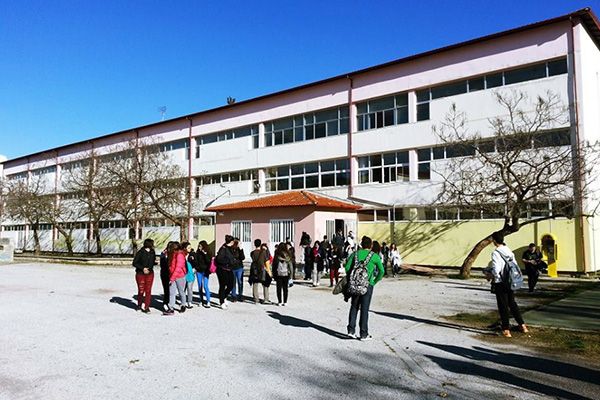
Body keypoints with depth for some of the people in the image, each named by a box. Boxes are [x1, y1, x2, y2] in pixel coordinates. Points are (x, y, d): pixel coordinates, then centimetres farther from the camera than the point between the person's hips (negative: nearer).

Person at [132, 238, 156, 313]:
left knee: (148, 291, -1)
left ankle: (146, 308, 6)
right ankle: (139, 306, 28)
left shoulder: (152, 253, 5)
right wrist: (142, 268, -18)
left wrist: (156, 262, -5)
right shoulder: (140, 253, -10)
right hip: (140, 274, -3)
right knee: (141, 291, 4)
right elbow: (134, 263, -8)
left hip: (150, 274, 3)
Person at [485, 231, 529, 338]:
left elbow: (496, 270, -23)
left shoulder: (496, 253, -18)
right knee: (512, 303, 21)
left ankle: (506, 330, 12)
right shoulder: (509, 251, 2)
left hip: (500, 283, -6)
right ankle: (522, 325, 28)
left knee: (503, 306, 5)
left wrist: (490, 275, -5)